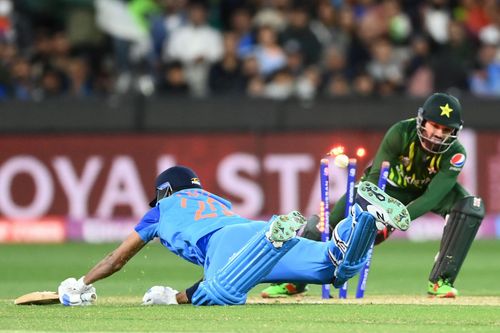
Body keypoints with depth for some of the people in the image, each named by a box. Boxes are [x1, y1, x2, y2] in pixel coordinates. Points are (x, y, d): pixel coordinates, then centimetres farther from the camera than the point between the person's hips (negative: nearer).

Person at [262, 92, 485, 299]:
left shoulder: (455, 154, -31)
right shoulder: (401, 133, -31)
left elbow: (432, 197, -37)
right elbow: (376, 176, -30)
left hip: (429, 190, 1)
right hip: (392, 186, -1)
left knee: (471, 207, -29)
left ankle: (441, 281, -22)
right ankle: (294, 280, 5)